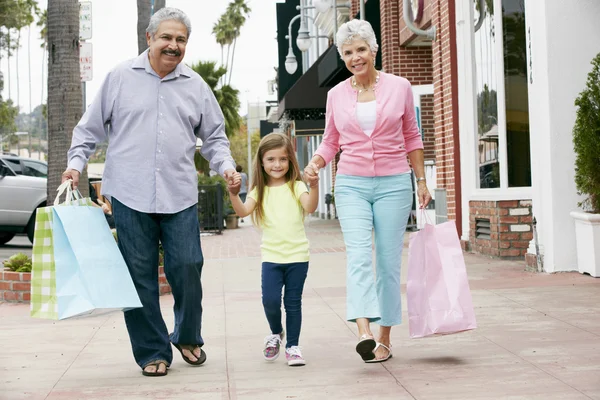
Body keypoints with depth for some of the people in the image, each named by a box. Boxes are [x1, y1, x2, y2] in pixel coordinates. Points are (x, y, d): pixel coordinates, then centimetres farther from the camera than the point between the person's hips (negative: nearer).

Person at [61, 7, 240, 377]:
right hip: (131, 194, -1)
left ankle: (188, 338, 24)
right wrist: (76, 162, 0)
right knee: (140, 275, 2)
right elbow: (91, 127, 11)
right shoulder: (121, 77, 6)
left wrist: (225, 165, 0)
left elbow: (214, 137, 17)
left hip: (180, 196, 1)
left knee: (187, 269, -1)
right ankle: (152, 352, 15)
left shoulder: (196, 86, 12)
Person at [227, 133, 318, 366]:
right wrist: (234, 194, -27)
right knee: (270, 300, -10)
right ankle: (276, 333, 19)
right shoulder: (260, 190, 7)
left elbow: (310, 207, -18)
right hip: (271, 255, 1)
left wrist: (314, 185, -35)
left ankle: (292, 346, 17)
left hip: (297, 255, -1)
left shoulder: (296, 187, 1)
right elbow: (243, 211, -9)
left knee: (293, 302, 3)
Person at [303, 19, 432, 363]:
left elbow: (412, 137, 11)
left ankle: (385, 339, 11)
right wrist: (315, 163, -3)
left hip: (394, 184, 0)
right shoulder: (336, 95, 7)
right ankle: (365, 332, -29)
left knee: (389, 261, 2)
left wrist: (422, 181, 8)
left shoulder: (399, 87, 3)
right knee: (359, 255, -18)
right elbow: (331, 141, 16)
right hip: (352, 185, 1)